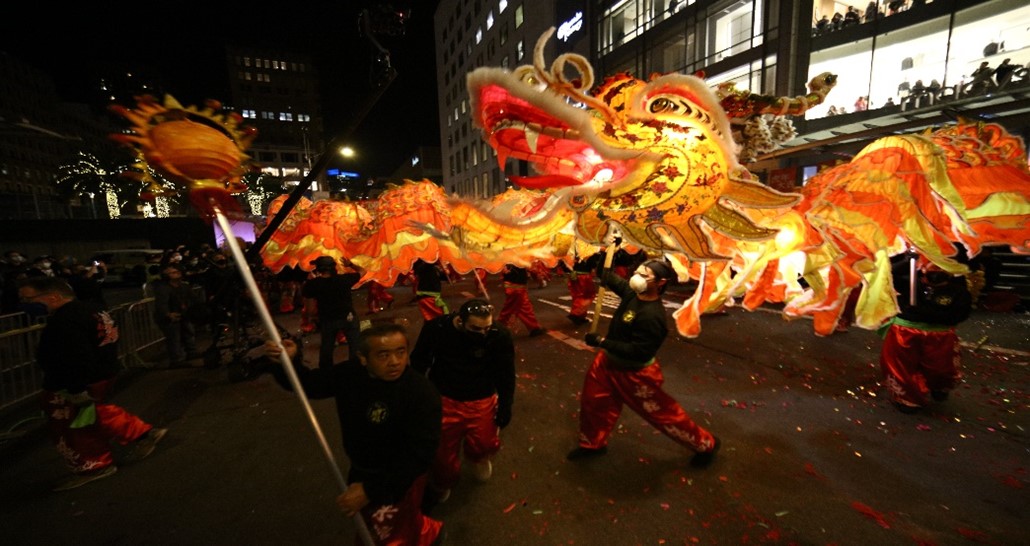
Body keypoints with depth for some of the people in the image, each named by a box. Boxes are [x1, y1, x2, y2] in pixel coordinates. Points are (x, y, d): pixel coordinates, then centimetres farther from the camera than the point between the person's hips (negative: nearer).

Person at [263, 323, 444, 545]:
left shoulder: (421, 393, -32)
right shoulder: (350, 373, -15)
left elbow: (420, 454, -32)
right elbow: (308, 383, -1)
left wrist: (371, 489, -33)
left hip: (400, 478, -7)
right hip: (360, 470, 7)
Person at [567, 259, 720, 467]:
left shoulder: (652, 316, -33)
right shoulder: (632, 292, -10)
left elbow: (638, 352, -31)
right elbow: (609, 278, 3)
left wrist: (602, 342, -30)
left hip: (634, 373, -8)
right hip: (609, 361, 8)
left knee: (661, 414, 13)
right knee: (592, 402, 20)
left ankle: (705, 445, 40)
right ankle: (592, 444, 46)